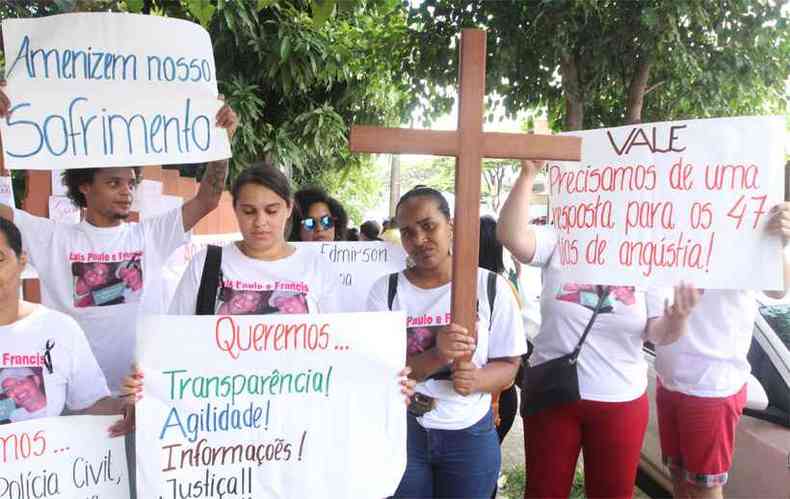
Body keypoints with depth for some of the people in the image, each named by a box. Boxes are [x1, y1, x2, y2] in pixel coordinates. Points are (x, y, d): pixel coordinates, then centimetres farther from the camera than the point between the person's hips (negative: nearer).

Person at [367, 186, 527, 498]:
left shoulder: (491, 286, -4)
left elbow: (508, 365, -1)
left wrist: (476, 379, -23)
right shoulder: (386, 290, -4)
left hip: (471, 435, 0)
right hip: (401, 432, 0)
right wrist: (436, 357, -27)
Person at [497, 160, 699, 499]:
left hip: (621, 401, 1)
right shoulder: (558, 242, -5)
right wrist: (528, 175, -31)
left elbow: (659, 334, -3)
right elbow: (511, 236, -25)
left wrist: (679, 316, -26)